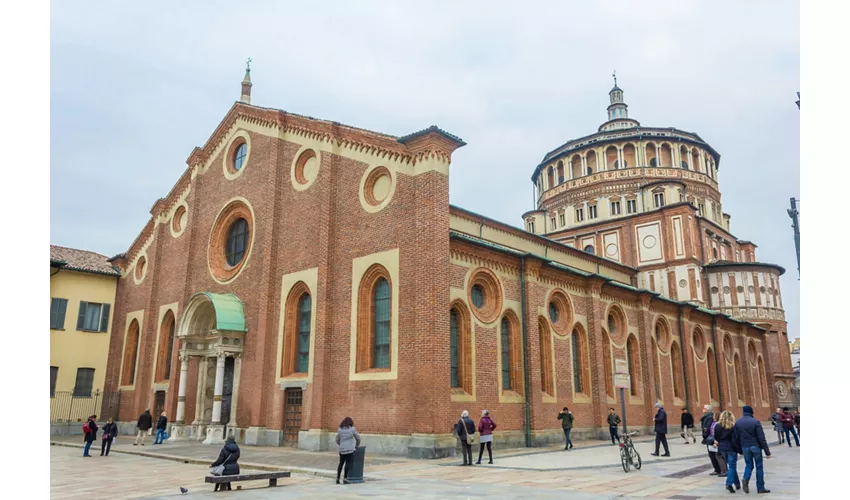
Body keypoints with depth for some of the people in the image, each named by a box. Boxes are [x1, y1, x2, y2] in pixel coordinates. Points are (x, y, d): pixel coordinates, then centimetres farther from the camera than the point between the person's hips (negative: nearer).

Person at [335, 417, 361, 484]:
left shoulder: (339, 429, 5)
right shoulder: (352, 429, -3)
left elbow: (337, 440, 9)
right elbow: (358, 438, 2)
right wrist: (357, 445, 19)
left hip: (342, 449, 3)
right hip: (350, 449, -3)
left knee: (341, 463, 11)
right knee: (348, 463, -2)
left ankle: (337, 478, 9)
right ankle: (345, 478, -7)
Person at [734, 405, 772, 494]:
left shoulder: (737, 423, 3)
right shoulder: (755, 422, -9)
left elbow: (736, 438, 6)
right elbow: (761, 438, -11)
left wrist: (740, 450, 15)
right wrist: (767, 451, -8)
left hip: (745, 447, 3)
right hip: (755, 447, -3)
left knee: (748, 464, 16)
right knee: (759, 466, 7)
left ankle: (746, 479, -10)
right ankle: (760, 487, 11)